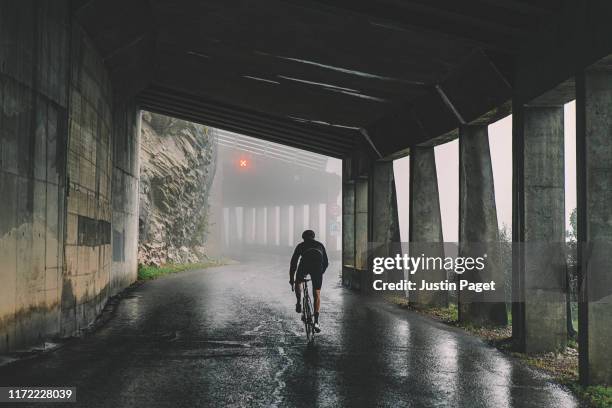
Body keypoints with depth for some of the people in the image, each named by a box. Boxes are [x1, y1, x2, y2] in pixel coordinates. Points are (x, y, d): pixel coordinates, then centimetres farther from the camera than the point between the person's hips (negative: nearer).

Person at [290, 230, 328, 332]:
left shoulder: (301, 245, 30)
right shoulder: (320, 245, 34)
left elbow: (293, 262, 28)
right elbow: (326, 262, 37)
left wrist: (291, 279, 34)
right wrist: (320, 273, 53)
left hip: (305, 264, -1)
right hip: (318, 265, 1)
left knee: (298, 282, 32)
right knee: (317, 294, 10)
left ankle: (299, 303, 12)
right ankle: (316, 321, 2)